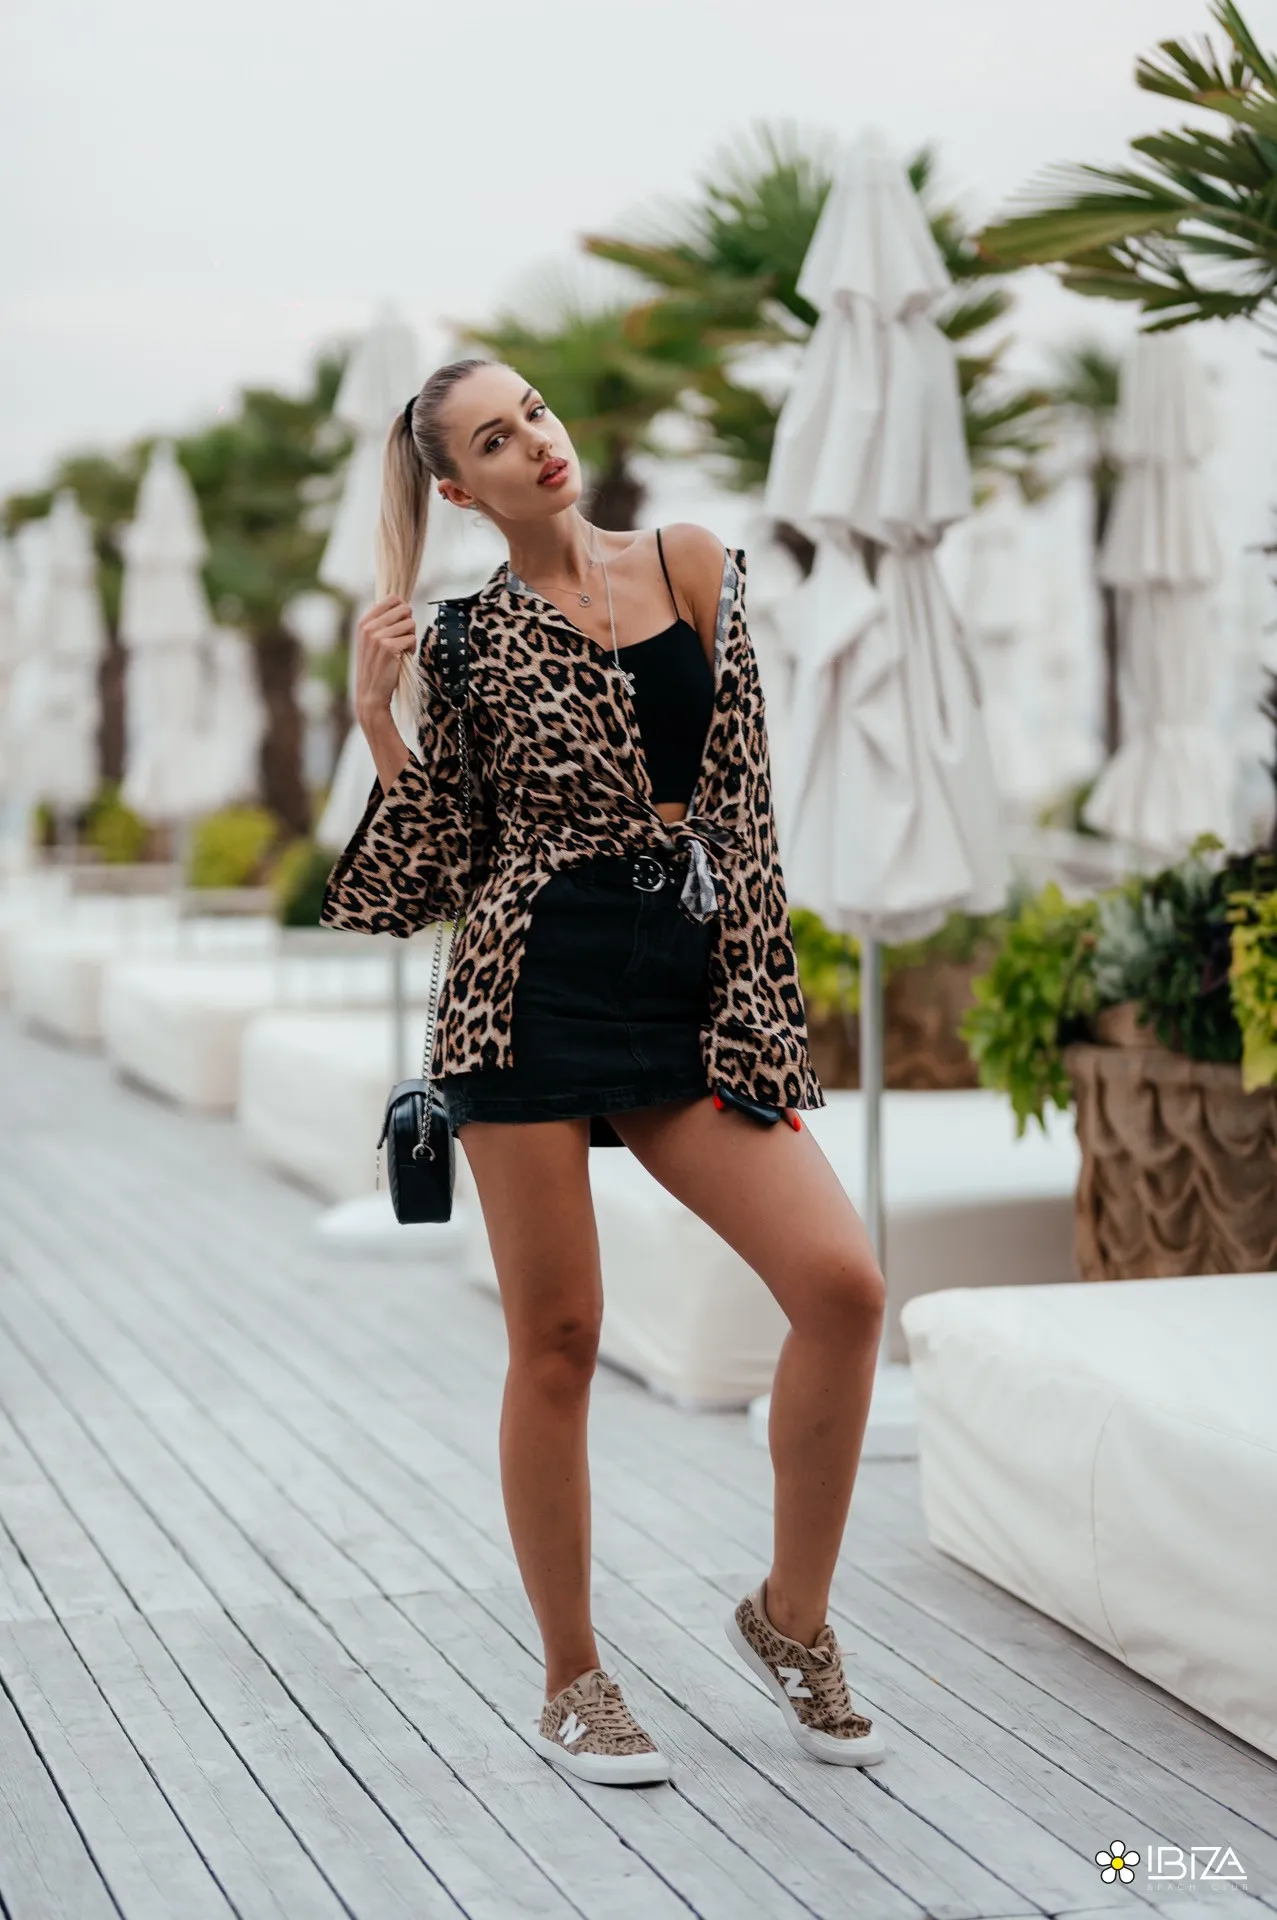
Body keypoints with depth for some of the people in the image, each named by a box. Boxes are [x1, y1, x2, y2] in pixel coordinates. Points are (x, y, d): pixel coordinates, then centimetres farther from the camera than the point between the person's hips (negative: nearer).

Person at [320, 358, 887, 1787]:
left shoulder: (694, 566, 9)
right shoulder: (468, 640, 6)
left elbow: (743, 794, 6)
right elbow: (447, 865, 4)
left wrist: (752, 1006, 0)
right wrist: (379, 722, -7)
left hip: (690, 987, 2)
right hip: (535, 990, -2)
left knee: (842, 1283, -12)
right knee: (557, 1338, 1)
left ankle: (791, 1617, 8)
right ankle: (572, 1681, 18)